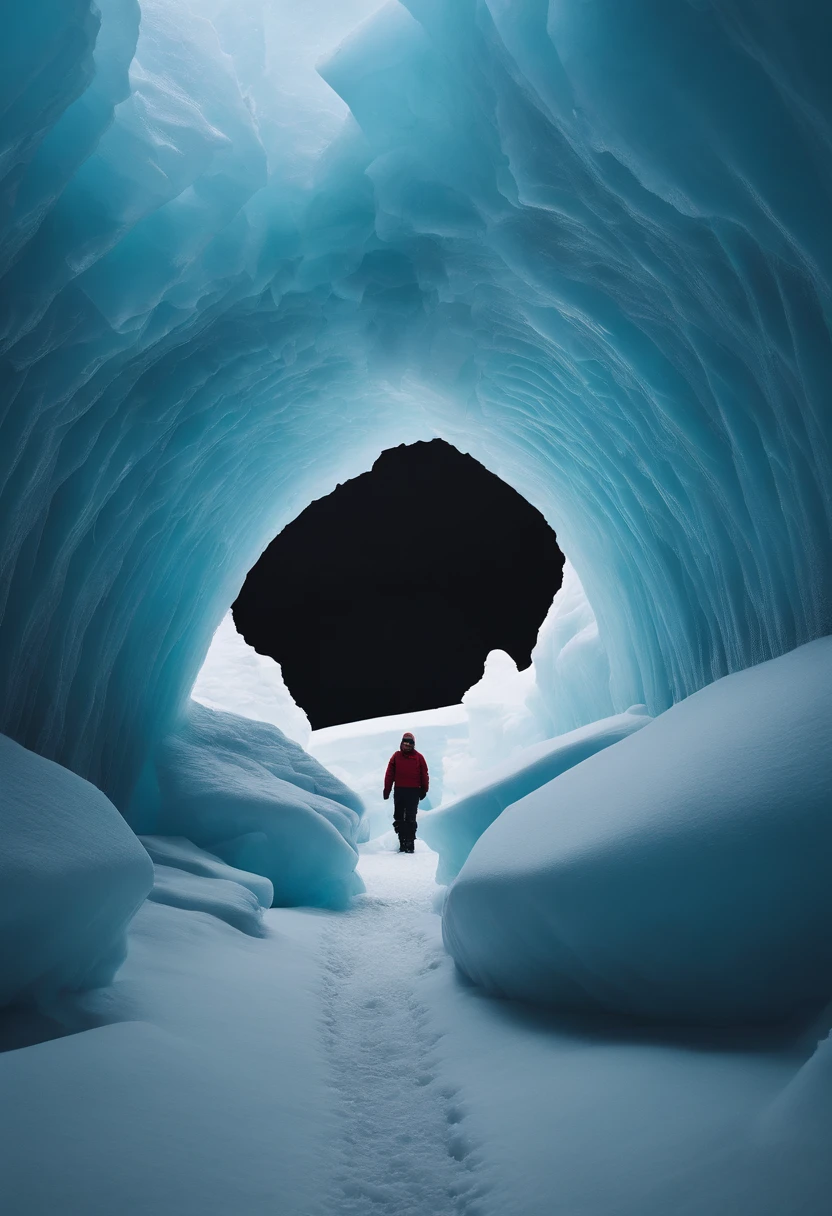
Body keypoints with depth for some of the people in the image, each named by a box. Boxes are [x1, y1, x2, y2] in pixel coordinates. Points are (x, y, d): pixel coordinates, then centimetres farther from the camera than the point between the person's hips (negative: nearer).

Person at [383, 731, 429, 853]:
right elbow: (389, 774, 4)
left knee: (411, 819, -2)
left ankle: (410, 843, 2)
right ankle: (402, 842, 15)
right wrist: (387, 791, 0)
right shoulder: (396, 756, 5)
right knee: (398, 818, 6)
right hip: (399, 792, 2)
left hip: (413, 792, -2)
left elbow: (424, 775, 5)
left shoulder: (419, 757, 3)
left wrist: (423, 790, 4)